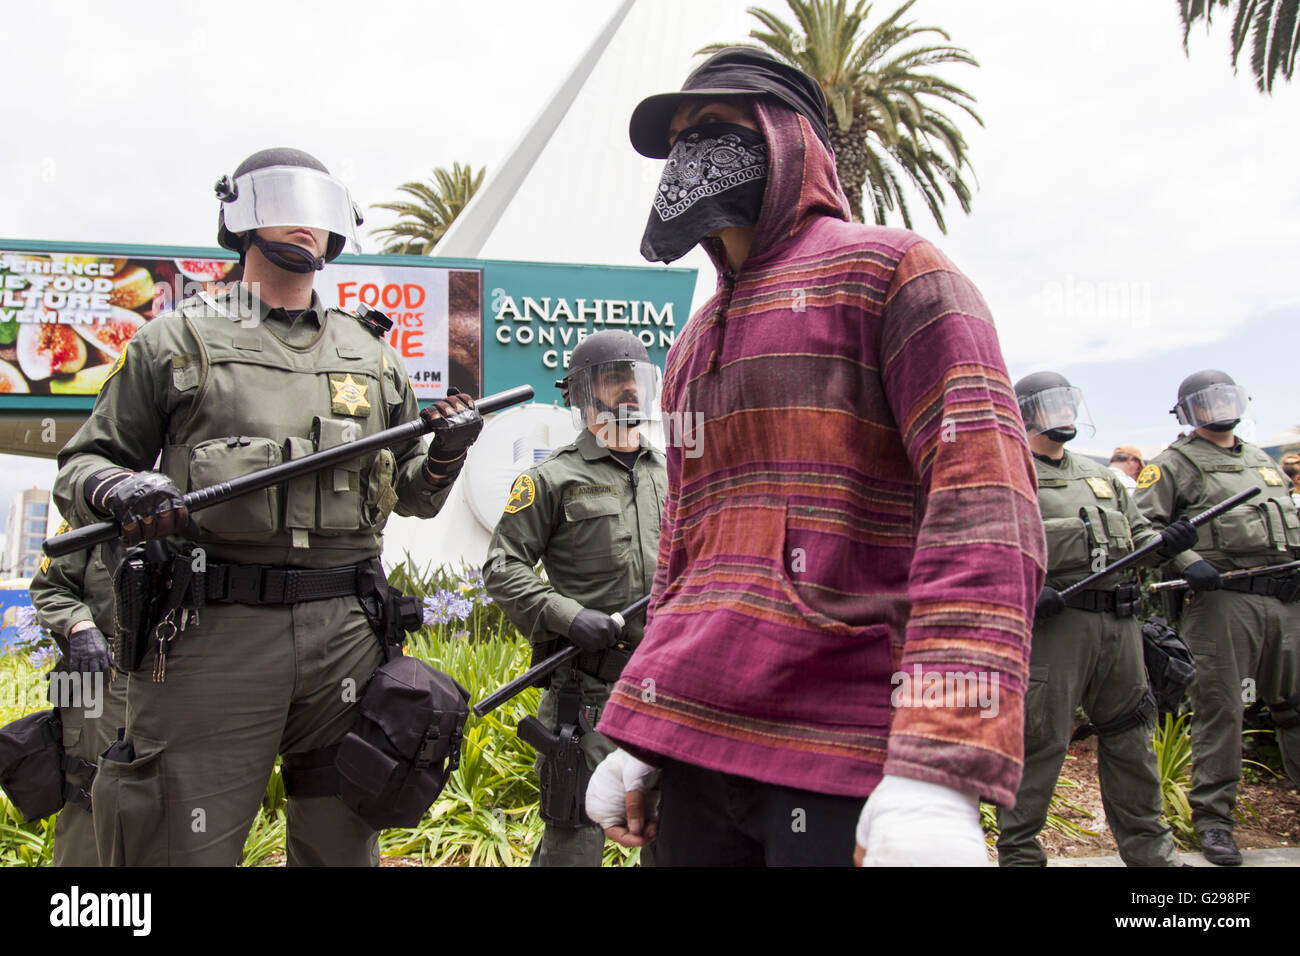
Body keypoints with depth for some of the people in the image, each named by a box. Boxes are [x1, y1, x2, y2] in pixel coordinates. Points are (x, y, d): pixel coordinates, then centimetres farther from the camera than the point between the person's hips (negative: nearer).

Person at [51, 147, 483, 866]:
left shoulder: (372, 355, 18)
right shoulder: (177, 341, 9)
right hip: (211, 635, -2)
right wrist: (117, 489, -13)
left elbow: (411, 495, 23)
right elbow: (81, 464, 9)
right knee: (188, 847, 2)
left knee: (342, 847, 11)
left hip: (346, 635, 3)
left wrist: (444, 455, 1)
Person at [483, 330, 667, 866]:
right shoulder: (553, 479, -3)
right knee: (575, 838, 0)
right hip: (587, 689, -5)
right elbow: (502, 569, -7)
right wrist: (567, 615, -18)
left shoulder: (670, 475, 14)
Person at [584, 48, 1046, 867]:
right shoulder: (694, 345, 21)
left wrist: (940, 769, -23)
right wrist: (635, 737, 18)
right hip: (696, 744, 7)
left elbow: (984, 504, -13)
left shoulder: (887, 269, -1)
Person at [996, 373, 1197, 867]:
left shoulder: (1102, 475, 22)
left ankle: (1149, 848, 29)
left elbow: (1137, 533, 25)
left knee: (1130, 735, 15)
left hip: (1120, 622, 7)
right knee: (1039, 738, -4)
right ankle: (1018, 852, 8)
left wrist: (1165, 542, 2)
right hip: (1053, 621, -7)